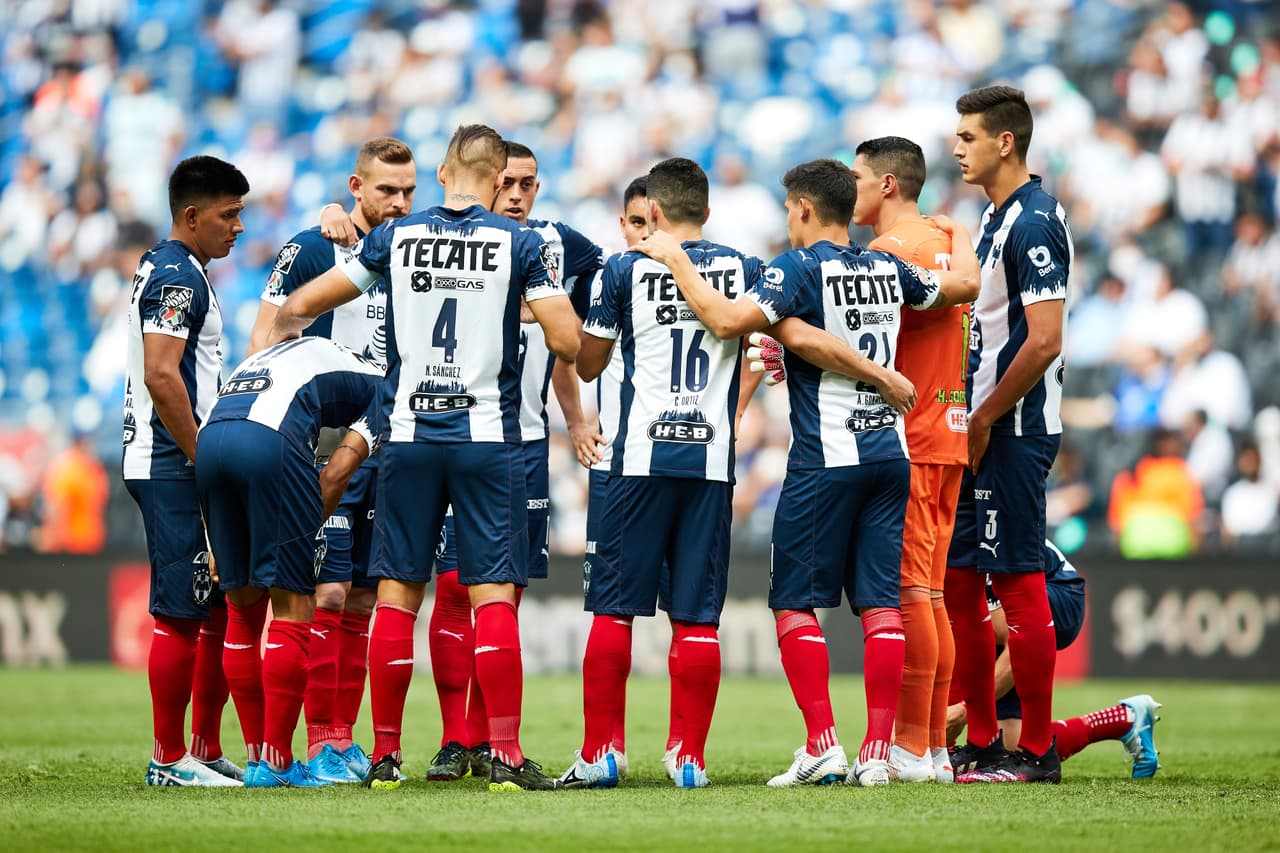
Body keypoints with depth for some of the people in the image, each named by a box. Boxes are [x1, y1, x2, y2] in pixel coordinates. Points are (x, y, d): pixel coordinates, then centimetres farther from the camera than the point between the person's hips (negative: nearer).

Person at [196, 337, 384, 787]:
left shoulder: (268, 356, 40)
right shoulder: (376, 383, 23)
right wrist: (310, 526, 16)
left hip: (208, 441, 6)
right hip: (271, 441, -6)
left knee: (244, 609, 16)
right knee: (293, 610, 3)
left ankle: (257, 758, 18)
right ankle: (276, 763, 2)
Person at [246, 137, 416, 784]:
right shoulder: (312, 249, -4)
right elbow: (264, 338, -4)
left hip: (389, 441, 5)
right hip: (326, 443, -5)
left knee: (362, 599, 7)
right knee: (329, 593, -10)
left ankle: (346, 737, 11)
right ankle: (321, 743, -7)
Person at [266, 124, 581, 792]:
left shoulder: (396, 237, 4)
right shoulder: (519, 244, -2)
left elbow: (300, 307, 9)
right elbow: (567, 343, -7)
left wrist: (271, 340, 30)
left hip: (409, 436, 2)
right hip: (488, 437, -2)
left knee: (397, 594, 6)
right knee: (493, 597, -2)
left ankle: (385, 756, 8)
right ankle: (506, 756, -6)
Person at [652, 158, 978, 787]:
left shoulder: (801, 267, -8)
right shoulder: (888, 269, 10)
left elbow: (729, 321, -20)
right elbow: (964, 284, 26)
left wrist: (674, 261, -9)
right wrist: (956, 234, 47)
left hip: (825, 457, -6)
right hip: (889, 451, 6)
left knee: (794, 600, 2)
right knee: (881, 602, 3)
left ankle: (823, 745, -7)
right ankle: (877, 752, -2)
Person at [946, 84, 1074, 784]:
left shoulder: (1033, 223, -16)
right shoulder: (996, 217, 15)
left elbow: (1044, 342, -21)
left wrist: (985, 418, -15)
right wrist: (970, 418, 15)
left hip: (1013, 432, -10)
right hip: (980, 433, 10)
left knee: (1018, 581, -7)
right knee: (959, 581, 11)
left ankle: (1036, 752, -2)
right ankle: (982, 745, 17)